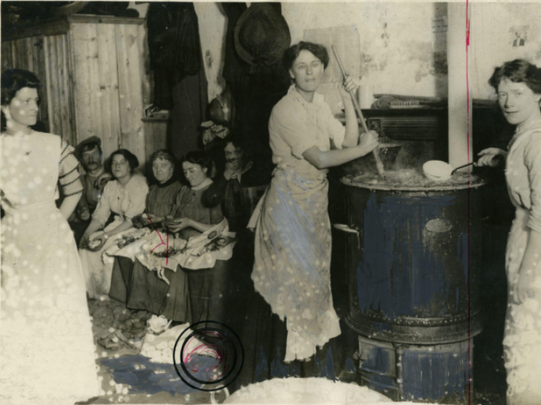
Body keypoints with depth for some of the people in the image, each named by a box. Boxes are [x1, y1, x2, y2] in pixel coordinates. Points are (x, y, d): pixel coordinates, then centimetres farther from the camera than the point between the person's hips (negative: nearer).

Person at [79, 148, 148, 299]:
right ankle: (94, 292, 0)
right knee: (87, 244, -11)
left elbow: (132, 220, -21)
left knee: (110, 246, -28)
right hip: (118, 224, 7)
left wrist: (107, 235, -27)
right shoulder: (110, 186, 7)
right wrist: (87, 233, -14)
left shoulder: (139, 184, -15)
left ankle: (107, 293, -10)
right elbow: (100, 215, 4)